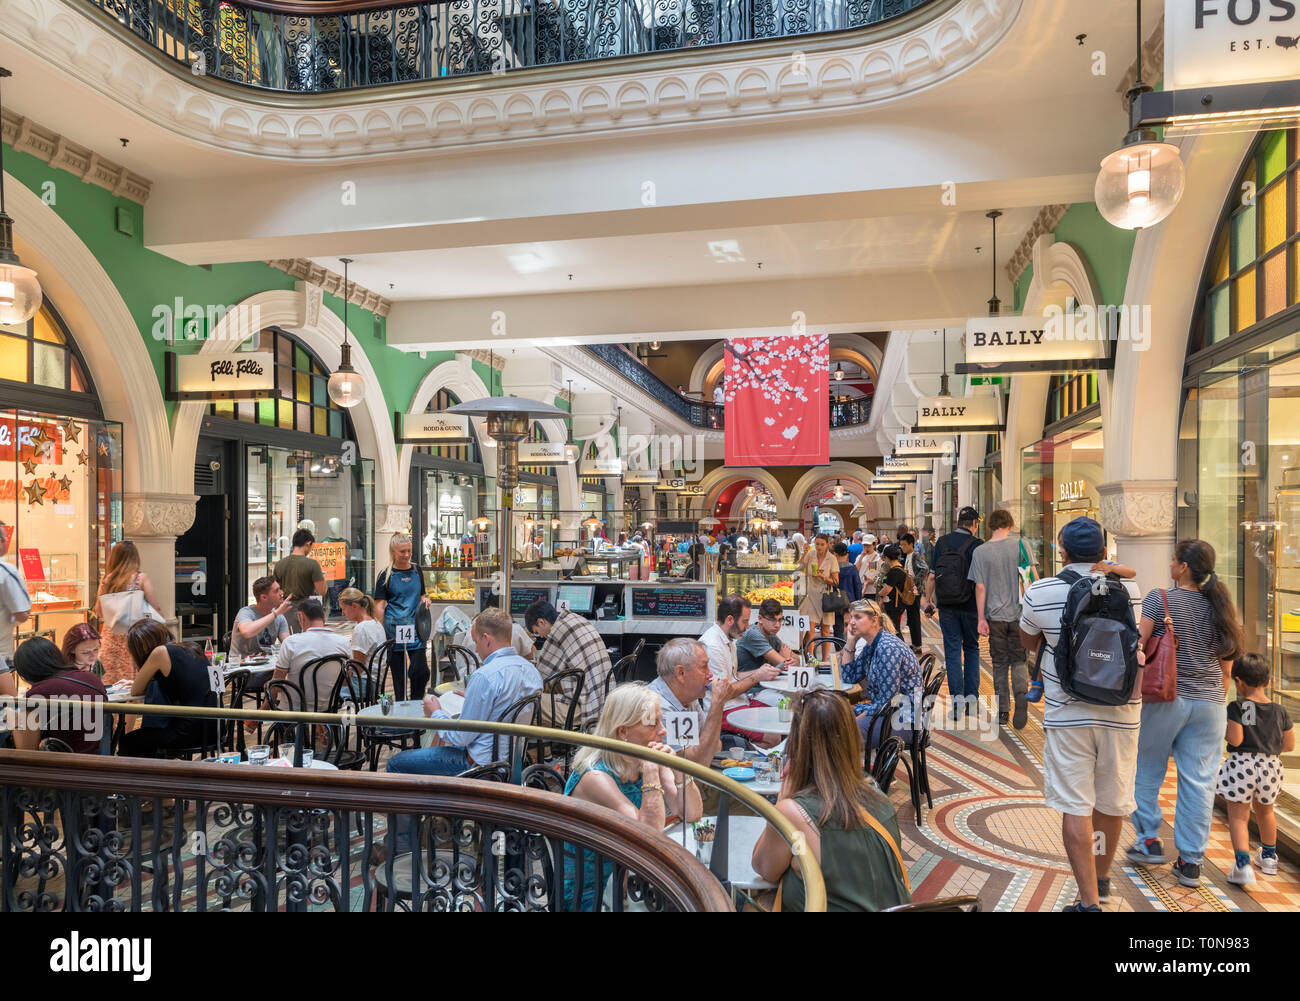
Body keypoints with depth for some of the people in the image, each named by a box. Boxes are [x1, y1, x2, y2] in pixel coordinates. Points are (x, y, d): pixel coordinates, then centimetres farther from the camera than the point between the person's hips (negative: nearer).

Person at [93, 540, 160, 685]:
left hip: (110, 636, 3)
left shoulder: (106, 580, 2)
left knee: (111, 680, 8)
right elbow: (154, 606, -10)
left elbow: (99, 613, 7)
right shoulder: (141, 578, -8)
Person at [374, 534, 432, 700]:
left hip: (415, 630, 3)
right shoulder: (385, 575, -1)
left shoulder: (417, 571, 11)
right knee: (399, 676, 4)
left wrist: (425, 601, 0)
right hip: (394, 631, -3)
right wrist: (382, 634, -7)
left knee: (421, 671, -6)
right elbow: (379, 606, -2)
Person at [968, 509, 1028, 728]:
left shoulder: (980, 552, -5)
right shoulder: (1020, 544, -5)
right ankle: (1021, 694, -16)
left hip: (995, 616, 0)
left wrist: (981, 618, 1)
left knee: (1000, 663, 11)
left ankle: (1003, 711, 16)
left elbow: (980, 587, -4)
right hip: (1019, 613, 0)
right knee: (1019, 660, 10)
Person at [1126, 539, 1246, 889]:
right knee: (1199, 781, 8)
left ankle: (1149, 841, 19)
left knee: (1147, 771, 14)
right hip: (1210, 703, 5)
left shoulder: (1159, 599, -10)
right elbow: (1226, 664, 11)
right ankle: (1191, 862, 13)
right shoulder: (1218, 605, 5)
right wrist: (1217, 699, 21)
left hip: (1166, 698, -4)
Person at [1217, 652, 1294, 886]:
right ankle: (1269, 858, 45)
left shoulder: (1237, 707, -13)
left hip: (1242, 765, -5)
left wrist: (1224, 730, 0)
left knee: (1238, 817, 1)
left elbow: (1235, 739, -20)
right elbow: (1289, 745, 5)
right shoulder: (1280, 711, 2)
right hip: (1270, 767, 5)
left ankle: (1243, 865, -13)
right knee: (1265, 813, 26)